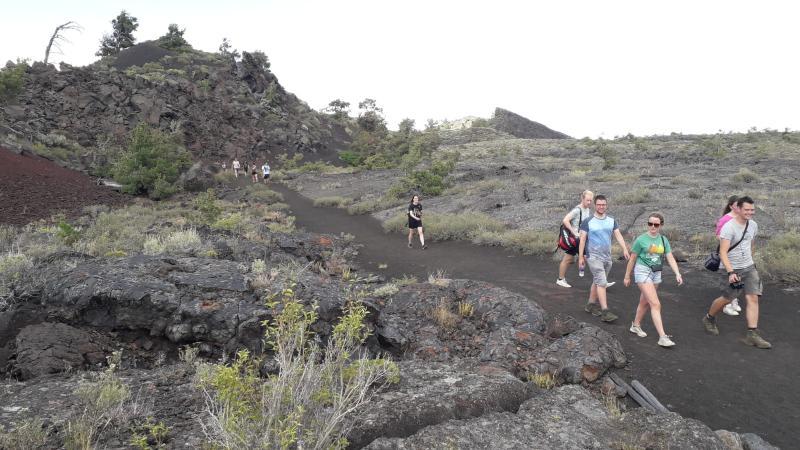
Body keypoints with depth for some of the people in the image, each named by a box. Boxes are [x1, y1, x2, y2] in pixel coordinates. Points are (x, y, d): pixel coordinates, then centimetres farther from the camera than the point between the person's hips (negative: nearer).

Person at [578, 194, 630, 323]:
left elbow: (618, 235, 2)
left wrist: (625, 249, -12)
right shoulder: (588, 222, -6)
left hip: (607, 256, 5)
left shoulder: (611, 221, 8)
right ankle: (605, 312, -13)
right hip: (593, 256, -5)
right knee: (602, 283, -12)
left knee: (597, 282, 14)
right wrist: (581, 256, -8)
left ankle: (591, 305, 27)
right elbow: (582, 239, -5)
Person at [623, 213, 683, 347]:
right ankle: (662, 337, -12)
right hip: (643, 272, -6)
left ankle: (636, 326, 37)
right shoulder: (641, 239, -9)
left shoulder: (663, 240, 5)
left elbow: (670, 258, 1)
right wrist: (627, 276, 3)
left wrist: (677, 274, -13)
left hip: (656, 273, 6)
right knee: (655, 304, -12)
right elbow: (632, 259, -3)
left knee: (645, 302, 17)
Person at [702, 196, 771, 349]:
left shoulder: (753, 225, 4)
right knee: (727, 299, 6)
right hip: (733, 269, -6)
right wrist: (730, 272, -31)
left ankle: (752, 335, -1)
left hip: (750, 268, 6)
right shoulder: (729, 227, -19)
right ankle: (709, 319, 33)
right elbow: (723, 252, -23)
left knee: (753, 298, -3)